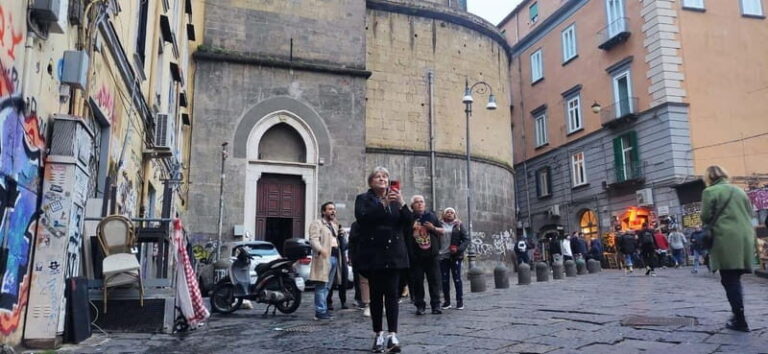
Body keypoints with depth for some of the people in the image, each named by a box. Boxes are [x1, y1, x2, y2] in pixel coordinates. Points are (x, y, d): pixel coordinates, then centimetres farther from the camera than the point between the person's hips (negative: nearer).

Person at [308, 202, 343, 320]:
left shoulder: (335, 225, 25)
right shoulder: (317, 224, -1)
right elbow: (313, 239, -14)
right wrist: (321, 249, -32)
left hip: (334, 257, 8)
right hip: (324, 257, -8)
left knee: (327, 286, 11)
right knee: (322, 285, -9)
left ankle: (324, 309, 17)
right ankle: (320, 312, -7)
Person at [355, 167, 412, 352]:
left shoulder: (395, 199, 13)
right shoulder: (363, 198, 5)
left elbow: (409, 222, 2)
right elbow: (362, 218, -14)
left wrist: (402, 204, -15)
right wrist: (384, 203, -21)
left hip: (394, 253, 2)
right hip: (373, 253, -1)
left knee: (392, 294, -4)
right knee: (376, 294, 4)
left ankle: (393, 335, -6)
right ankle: (378, 335, 12)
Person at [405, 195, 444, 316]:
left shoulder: (431, 216, 11)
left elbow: (442, 231, 14)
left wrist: (433, 228, -5)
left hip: (432, 254, 2)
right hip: (415, 256, -1)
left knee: (434, 280, 2)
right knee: (417, 281, 1)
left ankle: (436, 305, 9)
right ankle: (420, 305, 11)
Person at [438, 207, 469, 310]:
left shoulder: (459, 225, 5)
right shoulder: (439, 225, 5)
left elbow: (466, 239, 0)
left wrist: (459, 249, -14)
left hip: (455, 256, -1)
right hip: (442, 256, 1)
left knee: (457, 279, 2)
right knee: (444, 280, 6)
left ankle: (460, 301, 9)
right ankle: (446, 301, 16)